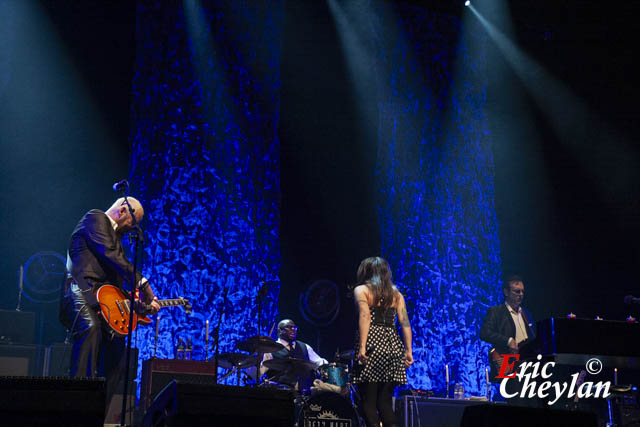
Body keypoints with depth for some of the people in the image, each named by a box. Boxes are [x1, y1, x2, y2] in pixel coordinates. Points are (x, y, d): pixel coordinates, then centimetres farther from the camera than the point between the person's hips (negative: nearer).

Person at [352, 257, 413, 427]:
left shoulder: (361, 290, 6)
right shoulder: (396, 293, 18)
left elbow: (365, 317, -10)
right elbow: (405, 322, 8)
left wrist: (362, 347, -17)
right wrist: (408, 350, 7)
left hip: (372, 342, -5)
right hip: (393, 344, 5)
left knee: (368, 401, -3)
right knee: (385, 401, 10)